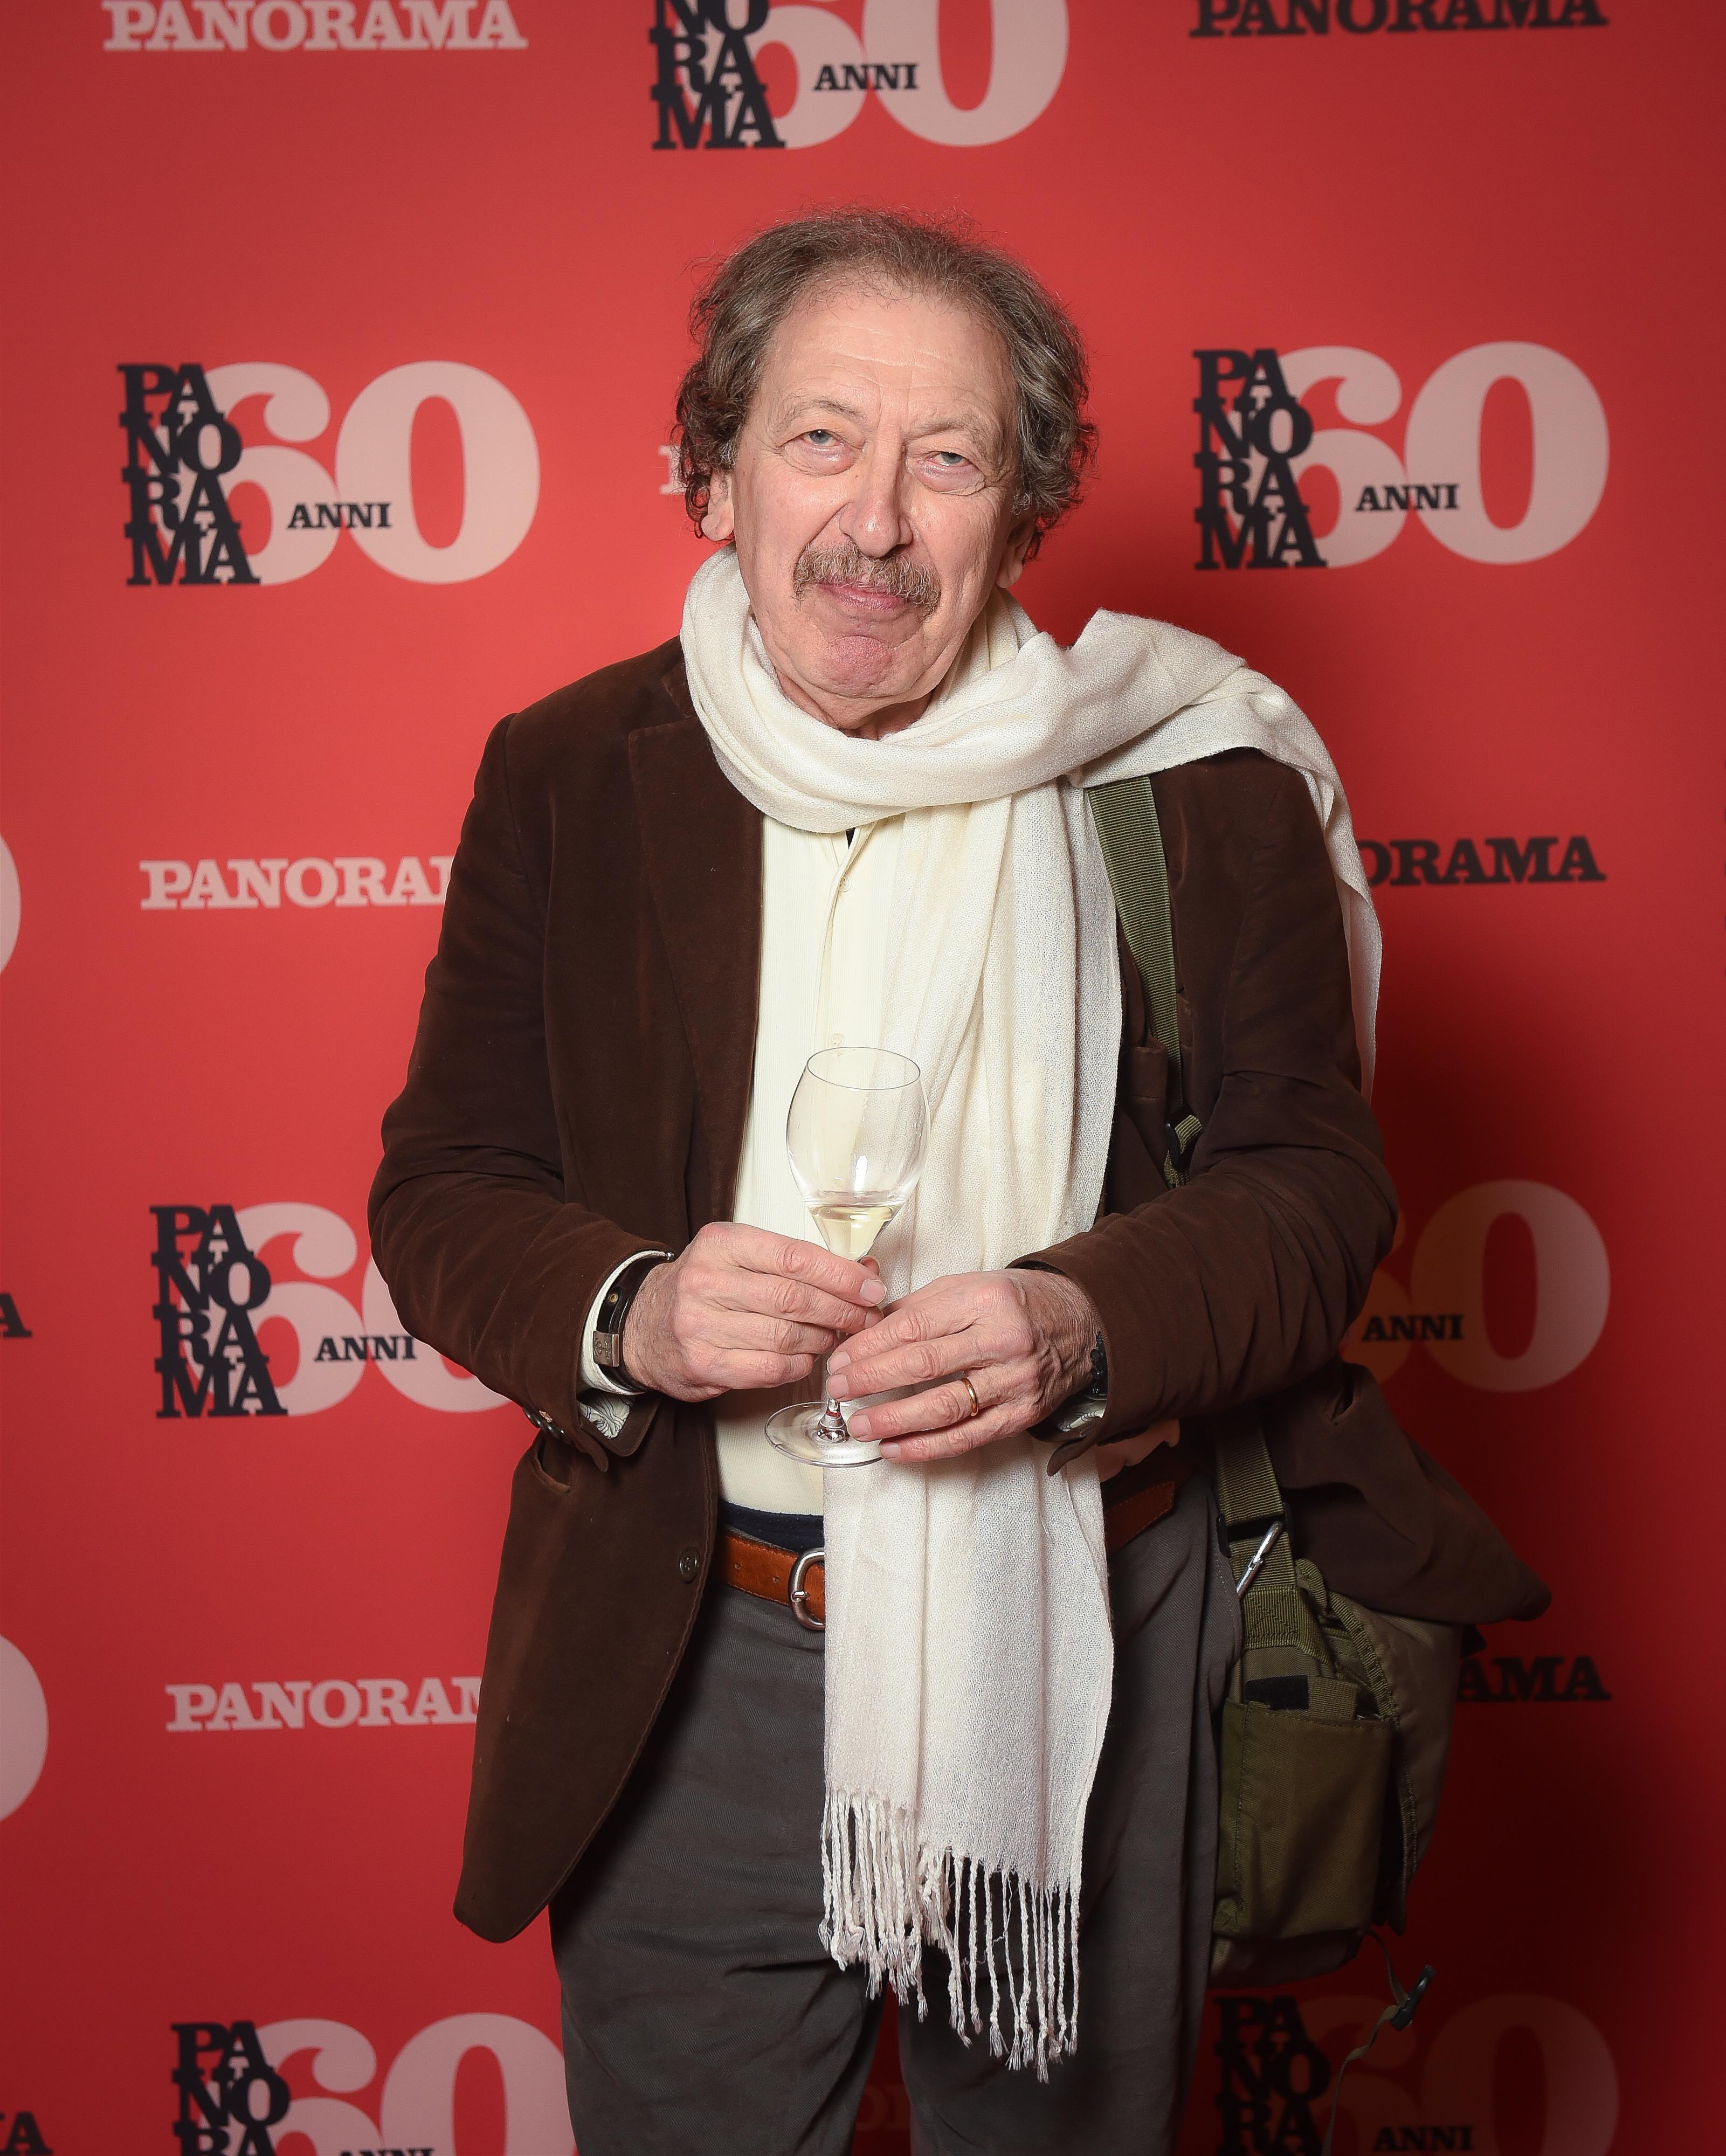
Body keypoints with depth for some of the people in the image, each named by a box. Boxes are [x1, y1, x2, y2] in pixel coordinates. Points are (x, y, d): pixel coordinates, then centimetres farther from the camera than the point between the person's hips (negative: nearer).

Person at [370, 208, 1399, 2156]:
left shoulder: (1201, 782, -6)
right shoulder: (567, 779, -2)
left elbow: (1316, 1184, -3)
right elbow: (441, 1194, 1)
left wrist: (1087, 1323, -23)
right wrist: (626, 1314, -20)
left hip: (1088, 1649, 0)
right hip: (685, 1661, 1)